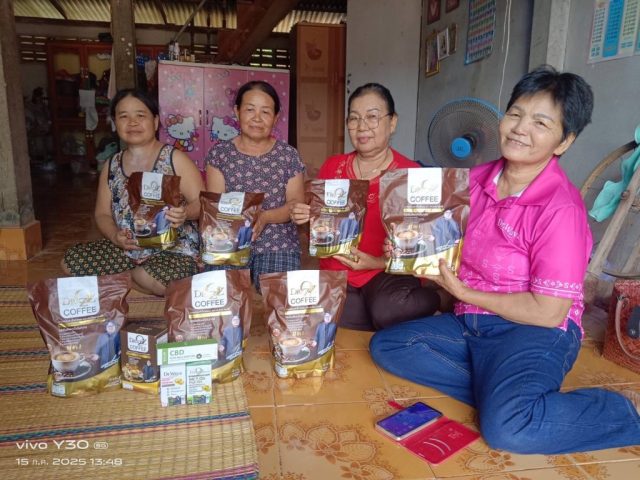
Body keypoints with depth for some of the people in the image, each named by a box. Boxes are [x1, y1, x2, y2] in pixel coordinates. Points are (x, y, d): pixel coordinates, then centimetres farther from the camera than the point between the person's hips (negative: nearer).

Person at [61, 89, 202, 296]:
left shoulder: (175, 159, -7)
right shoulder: (112, 166, 7)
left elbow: (201, 203, -9)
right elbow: (102, 213, 10)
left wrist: (185, 213, -32)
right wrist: (114, 236, -12)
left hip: (173, 248, -5)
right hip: (126, 249, 5)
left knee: (152, 280, -35)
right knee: (70, 262, -10)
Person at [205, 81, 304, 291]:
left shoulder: (288, 155, 4)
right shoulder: (219, 153, 5)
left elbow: (296, 203, 1)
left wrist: (265, 217, -17)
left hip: (278, 244, 0)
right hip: (229, 243, 0)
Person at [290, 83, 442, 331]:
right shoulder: (331, 166, 7)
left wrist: (376, 263, -18)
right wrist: (305, 217, -4)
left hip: (387, 274, -3)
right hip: (336, 277, 3)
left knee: (388, 311, -33)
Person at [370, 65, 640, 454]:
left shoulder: (561, 209, -18)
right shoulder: (478, 179, 2)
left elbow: (548, 312, -19)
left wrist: (464, 293, -14)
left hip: (536, 333, -7)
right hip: (471, 322, 7)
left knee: (508, 428, -31)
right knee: (385, 346, -3)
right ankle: (498, 392, -10)